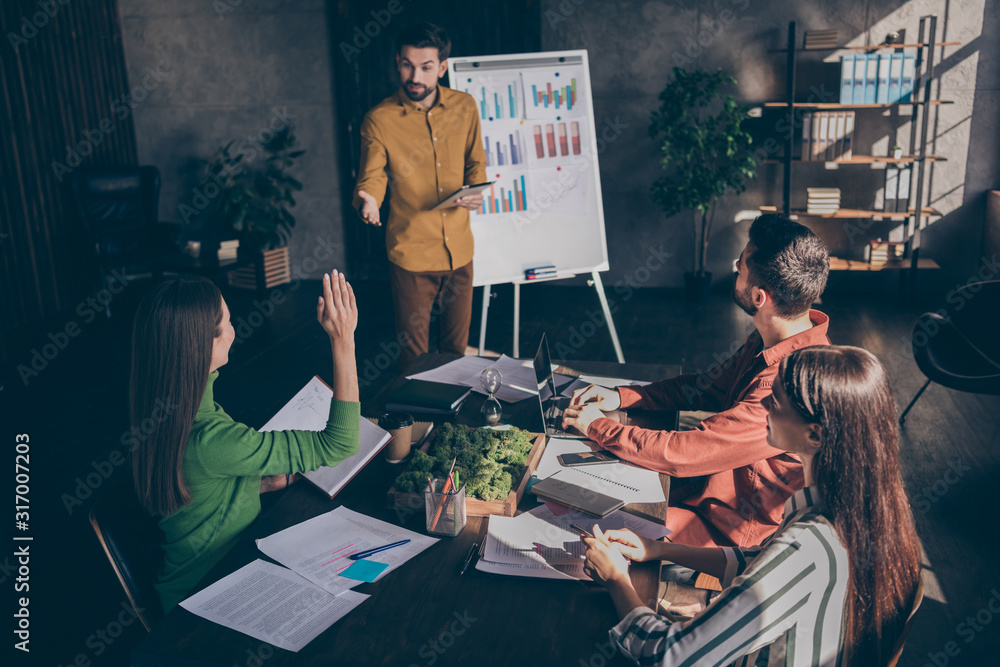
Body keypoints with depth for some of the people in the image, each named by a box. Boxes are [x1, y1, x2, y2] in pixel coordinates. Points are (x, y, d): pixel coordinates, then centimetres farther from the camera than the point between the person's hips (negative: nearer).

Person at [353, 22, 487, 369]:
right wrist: (367, 201, -31)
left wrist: (476, 190, -9)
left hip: (459, 250, 3)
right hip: (411, 254, -3)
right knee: (414, 360, 5)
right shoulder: (379, 119, -10)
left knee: (456, 348, 17)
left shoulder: (464, 107, 1)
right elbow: (371, 178, -7)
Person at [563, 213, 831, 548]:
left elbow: (683, 453, -29)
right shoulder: (770, 341, -3)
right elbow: (706, 387, 12)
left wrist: (598, 427, -14)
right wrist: (620, 396, 0)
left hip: (725, 530, -9)